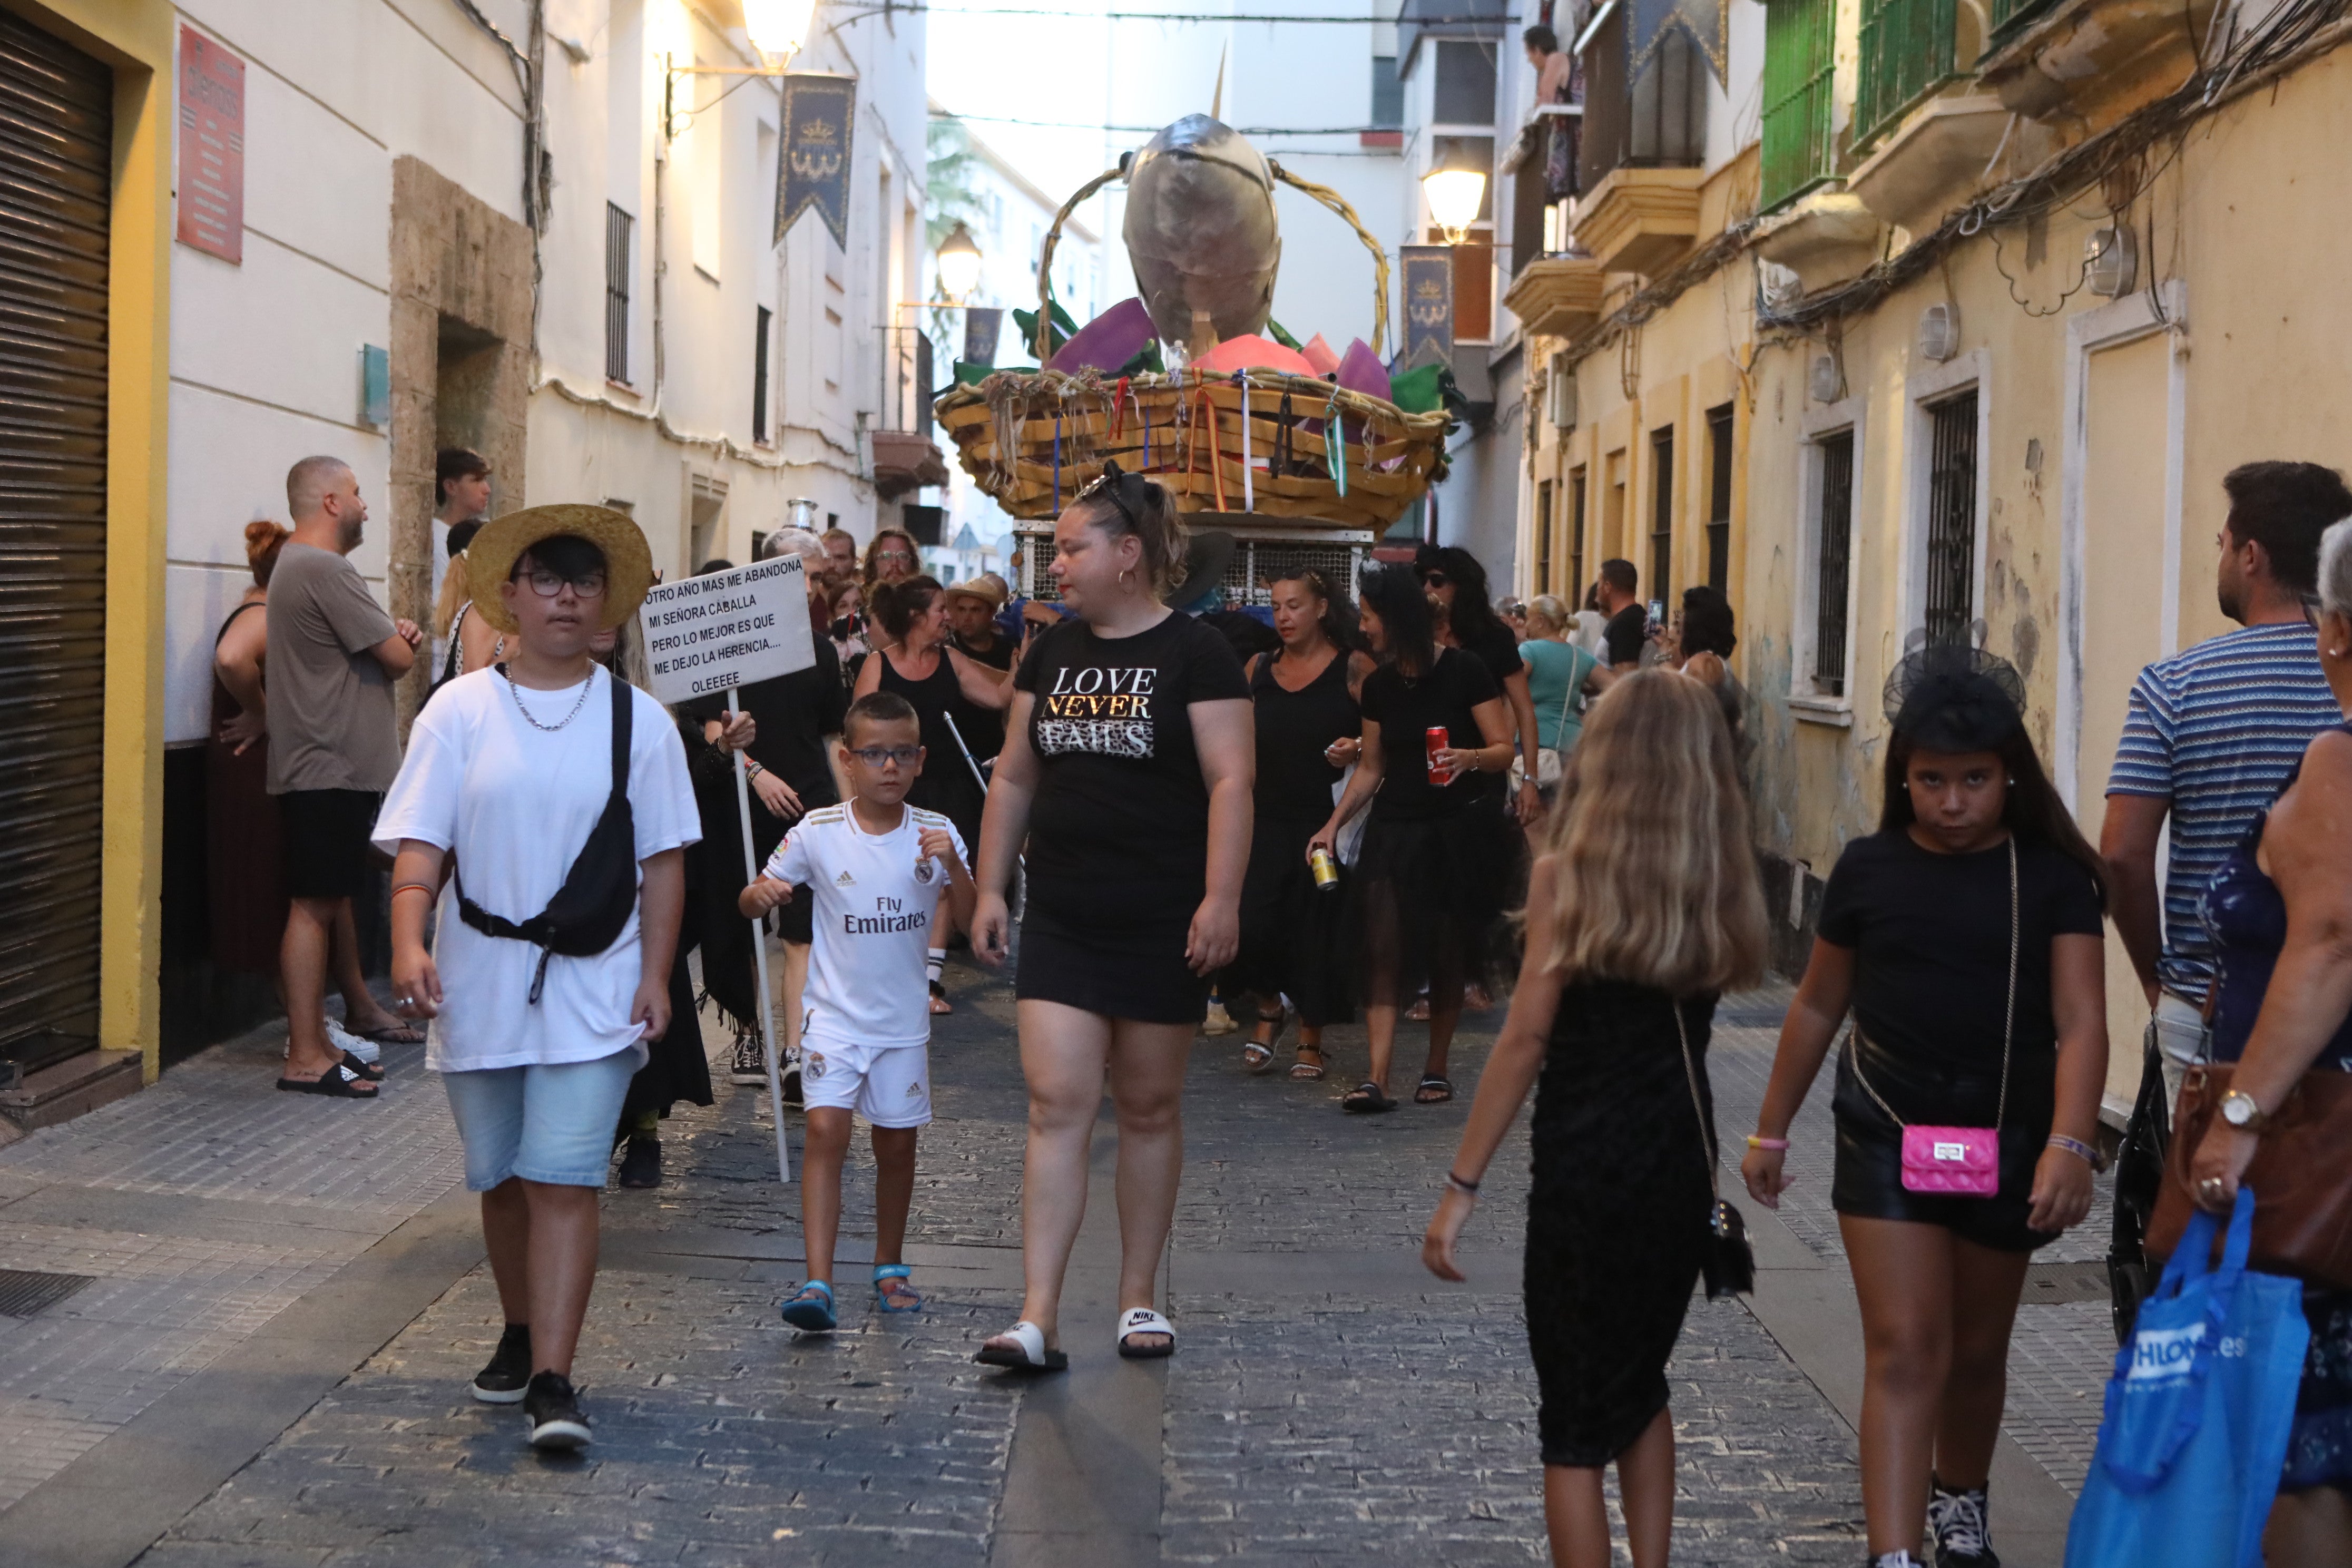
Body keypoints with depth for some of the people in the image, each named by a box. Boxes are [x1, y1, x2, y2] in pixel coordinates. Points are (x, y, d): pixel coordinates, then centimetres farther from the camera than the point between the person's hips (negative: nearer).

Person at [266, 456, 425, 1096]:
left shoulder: (296, 564, 18)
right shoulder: (325, 570, -17)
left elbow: (373, 645, 20)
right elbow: (398, 658, -17)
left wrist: (397, 635, -2)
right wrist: (403, 641, 6)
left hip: (336, 763, 11)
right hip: (330, 767, -11)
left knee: (336, 896, 18)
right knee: (315, 905, -9)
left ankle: (358, 1011, 29)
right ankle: (306, 1057, -8)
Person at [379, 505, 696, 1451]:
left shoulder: (638, 720, 2)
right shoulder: (460, 711, 1)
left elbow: (662, 860, 4)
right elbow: (420, 842, -4)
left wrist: (655, 974, -3)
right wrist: (408, 941, -19)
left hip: (592, 990, -2)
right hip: (479, 983, 2)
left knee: (564, 1179, -9)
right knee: (500, 1177, 15)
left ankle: (552, 1382, -9)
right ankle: (520, 1337, 35)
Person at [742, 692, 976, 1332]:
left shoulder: (935, 833, -3)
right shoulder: (818, 833, -7)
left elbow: (970, 920, -8)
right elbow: (751, 904, 0)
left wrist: (953, 864, -25)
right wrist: (762, 893, -23)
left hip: (904, 1021, 2)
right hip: (834, 1015, -2)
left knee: (896, 1142, 12)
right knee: (826, 1131, -16)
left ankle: (890, 1267, 32)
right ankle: (817, 1283, -18)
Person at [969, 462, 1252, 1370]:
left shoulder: (1194, 655, -6)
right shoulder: (1051, 655, 10)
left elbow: (1230, 782, -10)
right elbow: (1014, 779, 14)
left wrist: (1220, 900, -18)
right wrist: (990, 888, 10)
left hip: (1161, 922, -4)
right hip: (1060, 921, 4)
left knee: (1150, 1108, 9)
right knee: (1056, 1105, -5)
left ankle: (1138, 1298, 22)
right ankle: (1039, 1319, -6)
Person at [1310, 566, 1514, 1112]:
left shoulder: (1464, 672, -8)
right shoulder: (1379, 685, 8)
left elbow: (1505, 751, -9)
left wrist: (1469, 757, -29)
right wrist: (1333, 825, 7)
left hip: (1454, 832, -4)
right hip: (1392, 829, 4)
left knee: (1447, 955, 4)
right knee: (1382, 950, -9)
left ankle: (1436, 1068, 19)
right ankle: (1378, 1077, -14)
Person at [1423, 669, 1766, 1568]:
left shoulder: (1569, 875, -11)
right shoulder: (1723, 881, 1)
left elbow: (1525, 1041, -13)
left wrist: (1462, 1186, -9)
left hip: (1586, 1165, -5)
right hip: (1684, 1159, 5)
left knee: (1576, 1421, 6)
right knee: (1641, 1387, 24)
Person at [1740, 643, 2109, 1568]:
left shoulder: (2052, 874, -5)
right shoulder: (1870, 868, -1)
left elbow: (2080, 1018, -12)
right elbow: (1819, 1007, 9)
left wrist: (2069, 1144, -26)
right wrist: (1771, 1130, 12)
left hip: (2006, 1140, 1)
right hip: (1889, 1137, -1)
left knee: (1976, 1351, 17)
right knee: (1905, 1351, -9)